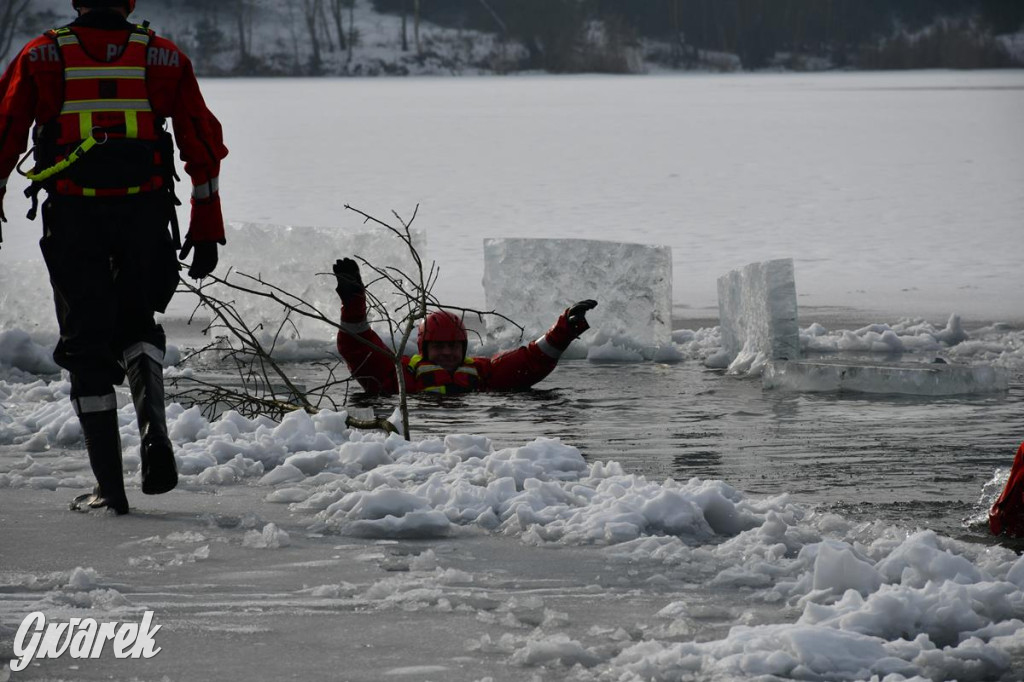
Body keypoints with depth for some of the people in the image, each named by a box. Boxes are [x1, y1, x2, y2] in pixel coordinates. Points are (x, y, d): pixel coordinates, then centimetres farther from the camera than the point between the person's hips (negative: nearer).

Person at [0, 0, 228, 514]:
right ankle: (154, 429, -7)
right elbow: (203, 145, 7)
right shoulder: (164, 58, 7)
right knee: (136, 324, 21)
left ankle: (109, 485, 5)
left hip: (71, 217, -1)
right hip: (144, 213, 1)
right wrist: (206, 230, 12)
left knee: (87, 345, 8)